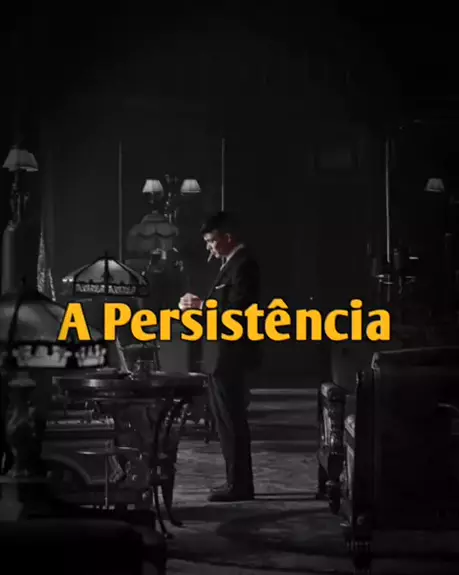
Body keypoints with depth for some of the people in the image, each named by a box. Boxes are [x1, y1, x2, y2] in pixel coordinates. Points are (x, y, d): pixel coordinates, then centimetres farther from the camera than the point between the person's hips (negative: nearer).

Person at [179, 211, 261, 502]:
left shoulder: (243, 264, -16)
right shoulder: (234, 262, 15)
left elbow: (237, 311, -23)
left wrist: (202, 306, -17)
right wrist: (199, 304, 4)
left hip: (232, 354, -10)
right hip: (227, 353, 10)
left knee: (232, 419, -5)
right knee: (230, 419, 13)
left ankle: (239, 485, 1)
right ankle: (238, 482, 20)